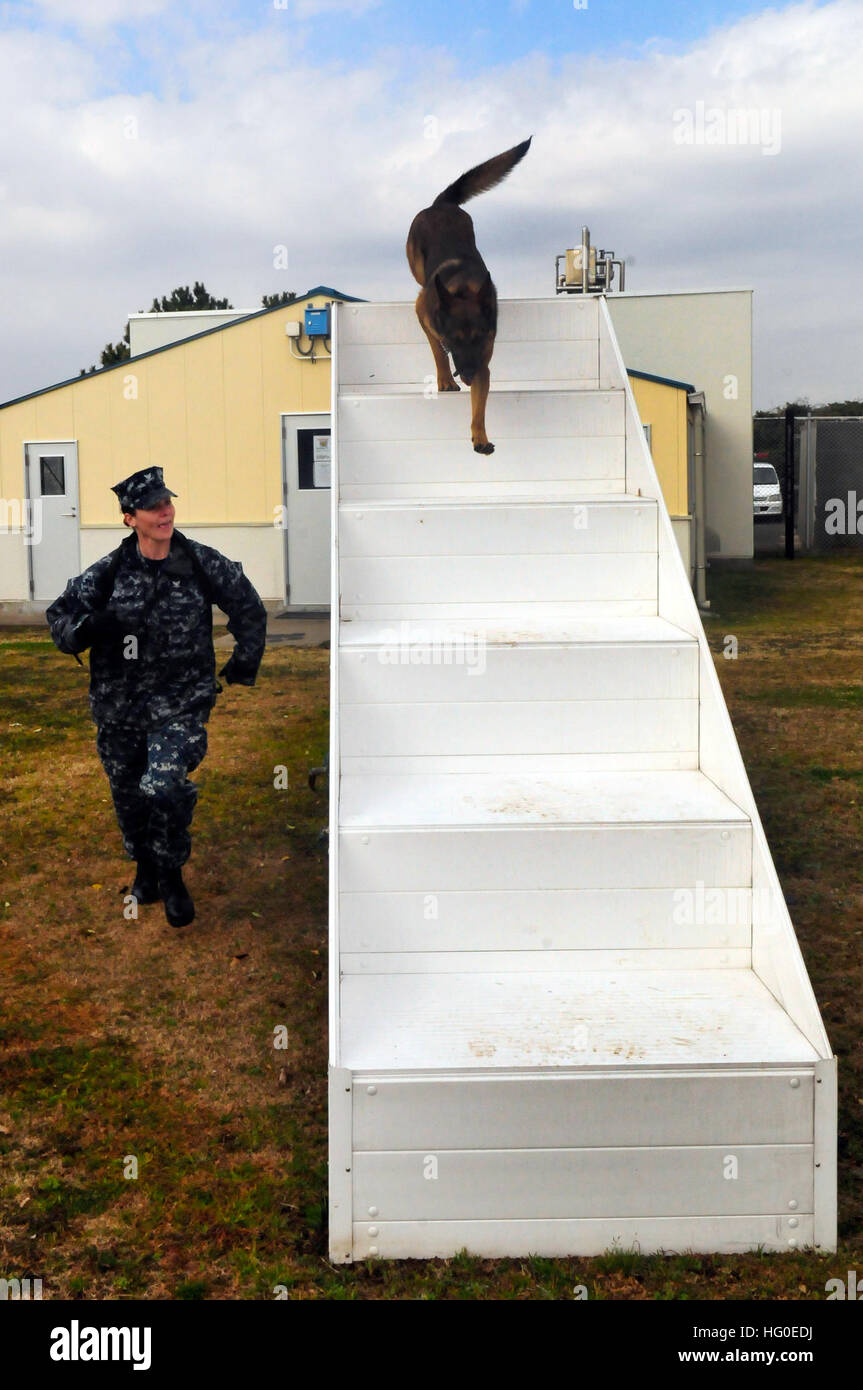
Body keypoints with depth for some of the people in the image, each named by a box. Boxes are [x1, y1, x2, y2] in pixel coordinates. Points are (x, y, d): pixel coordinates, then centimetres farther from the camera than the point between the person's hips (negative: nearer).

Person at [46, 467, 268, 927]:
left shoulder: (203, 563, -5)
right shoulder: (108, 572, -5)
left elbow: (249, 608, 10)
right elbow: (59, 616, 3)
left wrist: (244, 664, 12)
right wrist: (86, 630, -19)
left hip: (181, 702, -2)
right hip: (119, 705, 2)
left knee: (165, 788, -20)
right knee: (128, 793, 15)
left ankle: (171, 875, 5)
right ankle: (145, 867, 42)